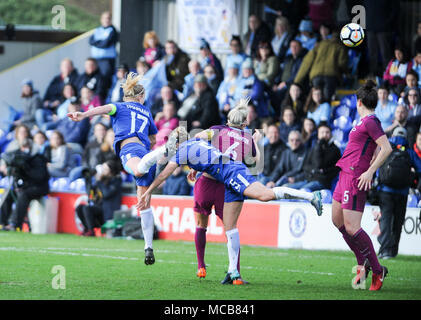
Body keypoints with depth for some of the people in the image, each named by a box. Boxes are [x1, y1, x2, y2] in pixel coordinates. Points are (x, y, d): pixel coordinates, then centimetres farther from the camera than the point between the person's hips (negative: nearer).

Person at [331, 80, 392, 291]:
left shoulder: (370, 121, -14)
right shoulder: (366, 121, 15)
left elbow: (386, 148, -22)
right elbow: (376, 152, 25)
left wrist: (369, 172, -20)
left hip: (355, 178, -10)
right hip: (345, 175, 10)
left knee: (351, 227, -12)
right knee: (337, 221, 15)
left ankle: (377, 270, -3)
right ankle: (362, 263, 22)